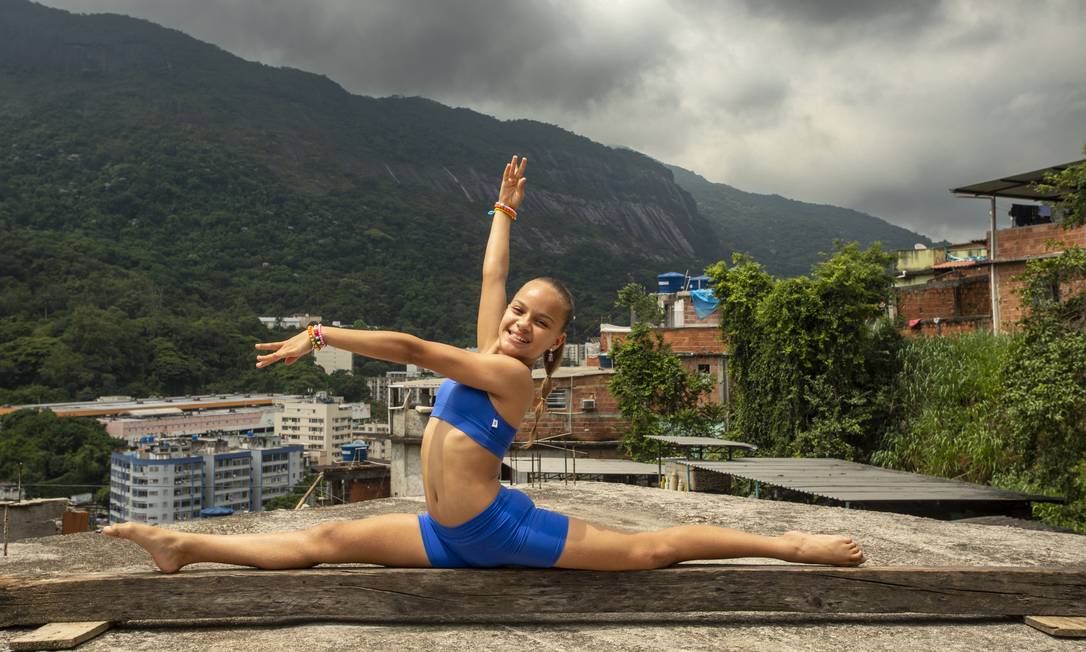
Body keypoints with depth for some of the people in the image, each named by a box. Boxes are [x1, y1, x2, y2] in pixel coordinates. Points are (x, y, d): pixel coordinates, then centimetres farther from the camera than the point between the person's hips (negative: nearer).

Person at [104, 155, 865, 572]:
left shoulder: (511, 375, -16)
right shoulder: (489, 351, 7)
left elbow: (411, 347, -22)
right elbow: (492, 272, 19)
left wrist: (321, 334, -20)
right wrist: (504, 209, 30)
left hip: (502, 530, -8)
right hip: (453, 537, 8)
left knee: (651, 547, -5)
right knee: (327, 541, 7)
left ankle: (789, 546, 3)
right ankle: (183, 545, 13)